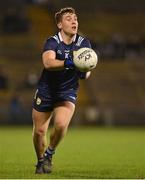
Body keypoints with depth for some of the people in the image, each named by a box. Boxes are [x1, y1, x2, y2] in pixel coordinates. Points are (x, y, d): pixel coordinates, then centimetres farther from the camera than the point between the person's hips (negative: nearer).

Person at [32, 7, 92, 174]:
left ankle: (49, 153, 5)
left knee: (61, 124, -24)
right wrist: (68, 63, -52)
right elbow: (48, 62, -36)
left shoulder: (84, 44, -4)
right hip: (46, 91, -1)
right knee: (39, 131, 3)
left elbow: (87, 70, 7)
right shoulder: (52, 42, -15)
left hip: (68, 93, 1)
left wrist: (84, 72, -17)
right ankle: (41, 161, 32)